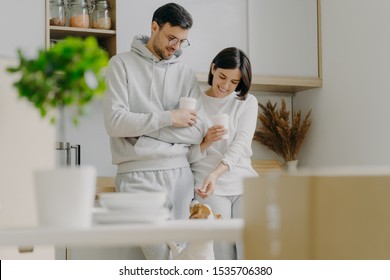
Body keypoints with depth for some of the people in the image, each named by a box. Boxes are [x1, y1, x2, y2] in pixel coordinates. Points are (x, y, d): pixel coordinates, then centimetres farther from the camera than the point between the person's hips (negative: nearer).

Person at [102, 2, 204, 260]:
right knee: (164, 256, -12)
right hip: (139, 174, -4)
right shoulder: (122, 64, 4)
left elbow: (196, 133, 2)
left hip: (180, 173, 4)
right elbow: (115, 122, -9)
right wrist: (168, 118, -7)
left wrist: (142, 130, -6)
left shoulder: (186, 74, 12)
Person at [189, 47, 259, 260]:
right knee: (222, 253, -17)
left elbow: (241, 144, -6)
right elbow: (185, 156, 7)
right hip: (211, 188, -1)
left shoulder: (247, 102, 11)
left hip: (243, 183, 1)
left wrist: (215, 174, -22)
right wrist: (205, 142, -15)